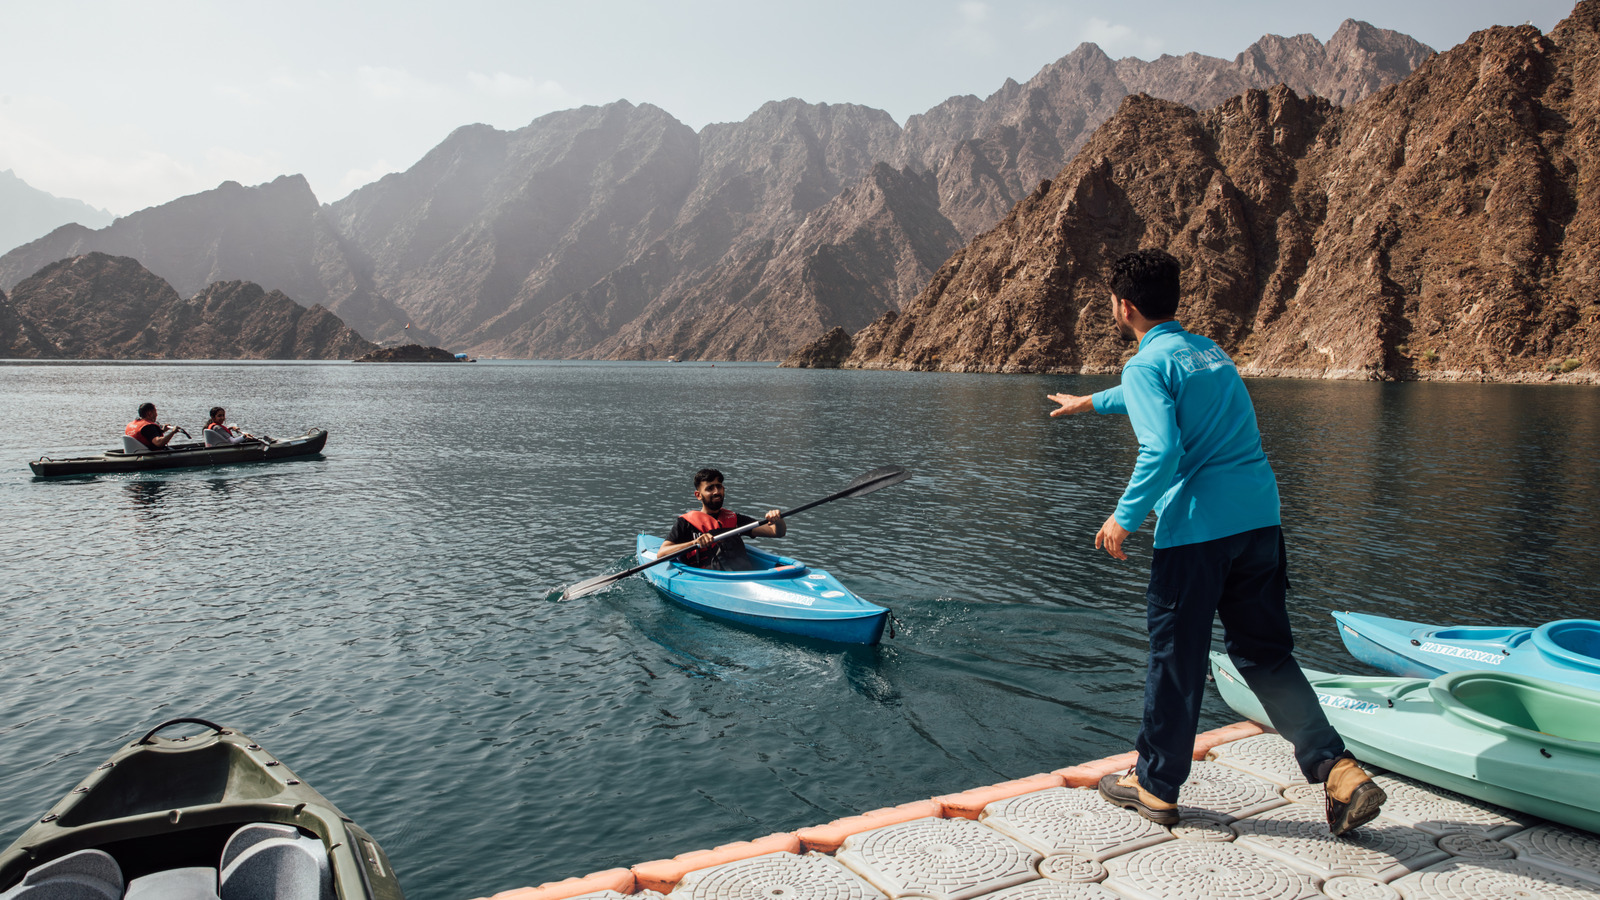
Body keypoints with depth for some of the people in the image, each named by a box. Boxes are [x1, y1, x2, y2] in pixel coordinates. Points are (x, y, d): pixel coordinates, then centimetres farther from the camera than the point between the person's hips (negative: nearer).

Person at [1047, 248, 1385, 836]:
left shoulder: (1146, 364, -7)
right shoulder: (1211, 352, 19)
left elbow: (1162, 450, -21)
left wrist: (1125, 517, -10)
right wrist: (1093, 403, 52)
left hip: (1196, 528, -7)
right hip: (1259, 518, 7)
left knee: (1175, 659, 6)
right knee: (1265, 653, 15)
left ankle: (1155, 786, 21)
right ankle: (1338, 771, 4)